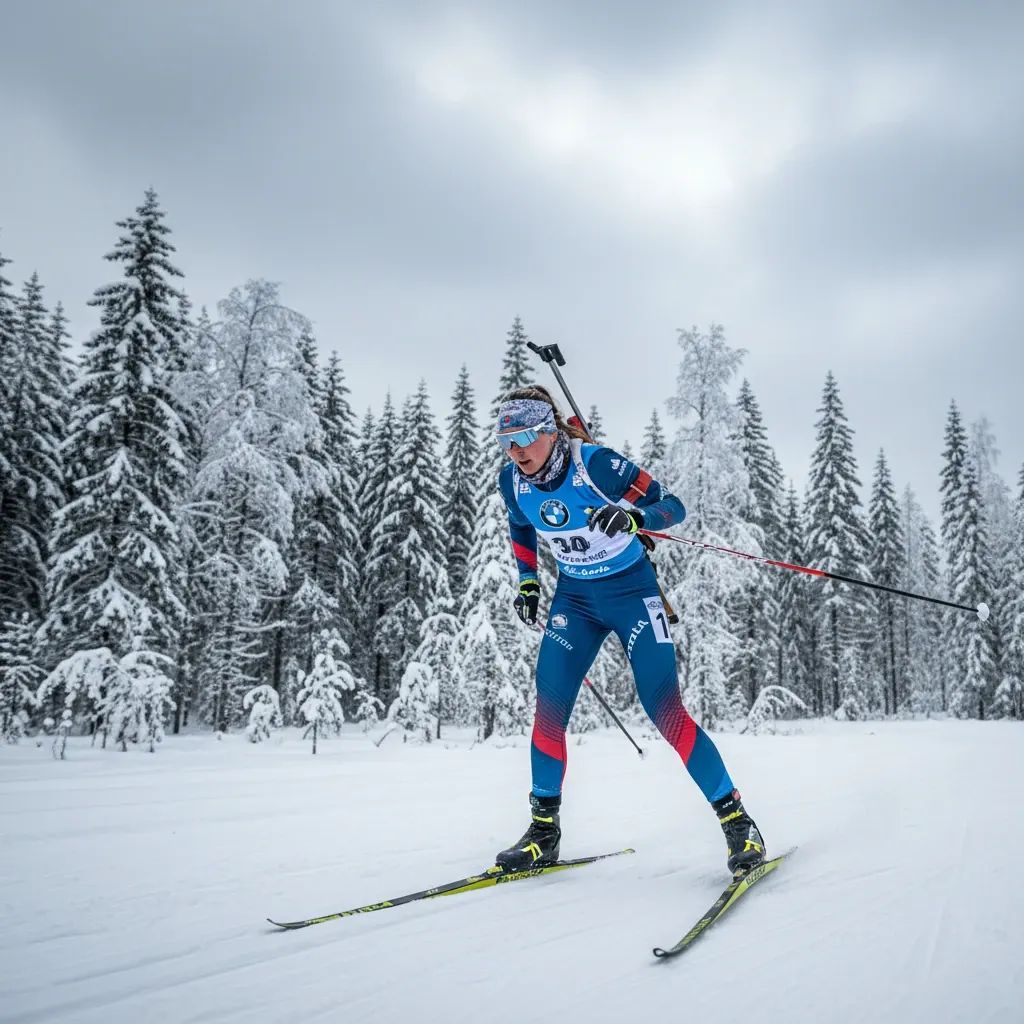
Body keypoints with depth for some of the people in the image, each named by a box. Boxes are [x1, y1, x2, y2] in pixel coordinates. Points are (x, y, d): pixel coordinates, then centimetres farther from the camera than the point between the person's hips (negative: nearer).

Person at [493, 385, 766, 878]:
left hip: (631, 590, -5)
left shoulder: (596, 464, -22)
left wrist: (635, 516, -39)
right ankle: (544, 829, 12)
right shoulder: (512, 481, -6)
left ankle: (737, 821, 3)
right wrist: (527, 582, 9)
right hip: (573, 597, 5)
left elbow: (672, 505, -19)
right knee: (548, 709, -4)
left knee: (665, 710, -12)